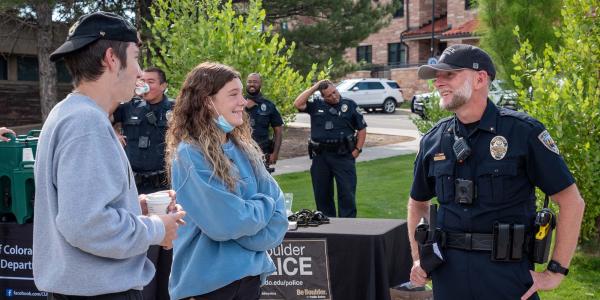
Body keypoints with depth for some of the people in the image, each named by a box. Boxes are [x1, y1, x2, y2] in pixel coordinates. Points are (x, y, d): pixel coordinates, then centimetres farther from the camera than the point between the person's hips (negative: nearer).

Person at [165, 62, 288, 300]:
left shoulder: (244, 149, 5)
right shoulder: (189, 154, -15)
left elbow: (277, 212, 2)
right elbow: (224, 223, -21)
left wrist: (256, 240, -13)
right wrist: (263, 206, -6)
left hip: (251, 271, 6)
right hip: (208, 280, -6)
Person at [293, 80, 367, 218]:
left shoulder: (350, 105, 4)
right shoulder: (316, 105, 7)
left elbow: (362, 128, 7)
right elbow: (298, 104, -8)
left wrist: (357, 150, -2)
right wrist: (314, 87, -4)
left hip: (343, 155, -2)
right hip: (320, 156, 2)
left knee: (347, 192, -3)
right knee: (322, 193, 10)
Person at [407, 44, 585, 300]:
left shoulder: (522, 132, -8)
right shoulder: (433, 140, 4)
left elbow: (572, 201, -6)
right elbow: (418, 202, 20)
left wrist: (556, 272, -8)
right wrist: (418, 258, 10)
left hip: (508, 277, -4)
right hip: (448, 278, 4)